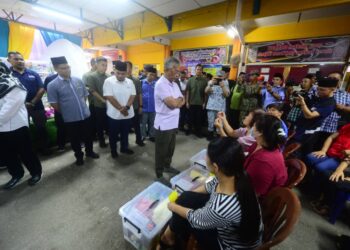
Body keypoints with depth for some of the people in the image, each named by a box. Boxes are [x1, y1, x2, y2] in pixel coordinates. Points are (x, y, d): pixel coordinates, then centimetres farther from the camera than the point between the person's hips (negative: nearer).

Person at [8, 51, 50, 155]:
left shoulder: (33, 74, 5)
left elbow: (42, 89, -1)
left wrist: (33, 102, -11)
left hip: (37, 106, 1)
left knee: (41, 128, 9)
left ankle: (44, 147, 25)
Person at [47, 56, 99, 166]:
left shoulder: (78, 80, 2)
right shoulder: (52, 85, -10)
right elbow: (54, 104, -7)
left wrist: (82, 107, 10)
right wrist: (66, 112, 3)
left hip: (85, 115, 3)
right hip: (70, 119, -3)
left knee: (88, 136, 17)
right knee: (75, 139, 13)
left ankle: (89, 151, 39)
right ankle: (79, 156, 33)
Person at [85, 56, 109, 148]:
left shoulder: (108, 76, 5)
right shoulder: (91, 76, -6)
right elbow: (92, 91, -11)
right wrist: (103, 100, -14)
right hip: (98, 105, -3)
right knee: (100, 124, 10)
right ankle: (101, 140, 25)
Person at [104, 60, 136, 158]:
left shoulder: (130, 82, 3)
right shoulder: (108, 81, -9)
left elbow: (132, 95, -1)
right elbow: (109, 97, -15)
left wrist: (126, 107, -15)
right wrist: (121, 108, -17)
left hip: (128, 114, 4)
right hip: (114, 114, -3)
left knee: (125, 133, 18)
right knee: (113, 134, 13)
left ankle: (124, 148, 37)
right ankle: (113, 150, 32)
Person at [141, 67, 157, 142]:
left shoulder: (156, 84, -4)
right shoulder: (142, 82, -5)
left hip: (153, 107, 1)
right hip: (144, 107, -1)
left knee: (152, 123, 15)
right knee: (143, 123, 12)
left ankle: (151, 135, 31)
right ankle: (143, 136, 28)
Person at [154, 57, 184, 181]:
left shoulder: (174, 84, 12)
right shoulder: (161, 84, -17)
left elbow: (182, 101, 9)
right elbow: (173, 103, -25)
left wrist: (176, 101, -12)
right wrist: (179, 99, -4)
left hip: (173, 123, 8)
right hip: (164, 124, -8)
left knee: (170, 149, 22)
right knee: (161, 151, 8)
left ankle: (167, 166, 44)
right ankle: (159, 174, 26)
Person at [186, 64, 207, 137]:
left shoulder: (205, 80, -1)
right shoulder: (190, 80, 1)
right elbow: (187, 91, 1)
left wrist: (204, 102, -4)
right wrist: (187, 102, -2)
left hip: (200, 103, -1)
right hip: (191, 103, 1)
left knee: (199, 118, 7)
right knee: (191, 117, 11)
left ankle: (198, 131, 20)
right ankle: (190, 129, 29)